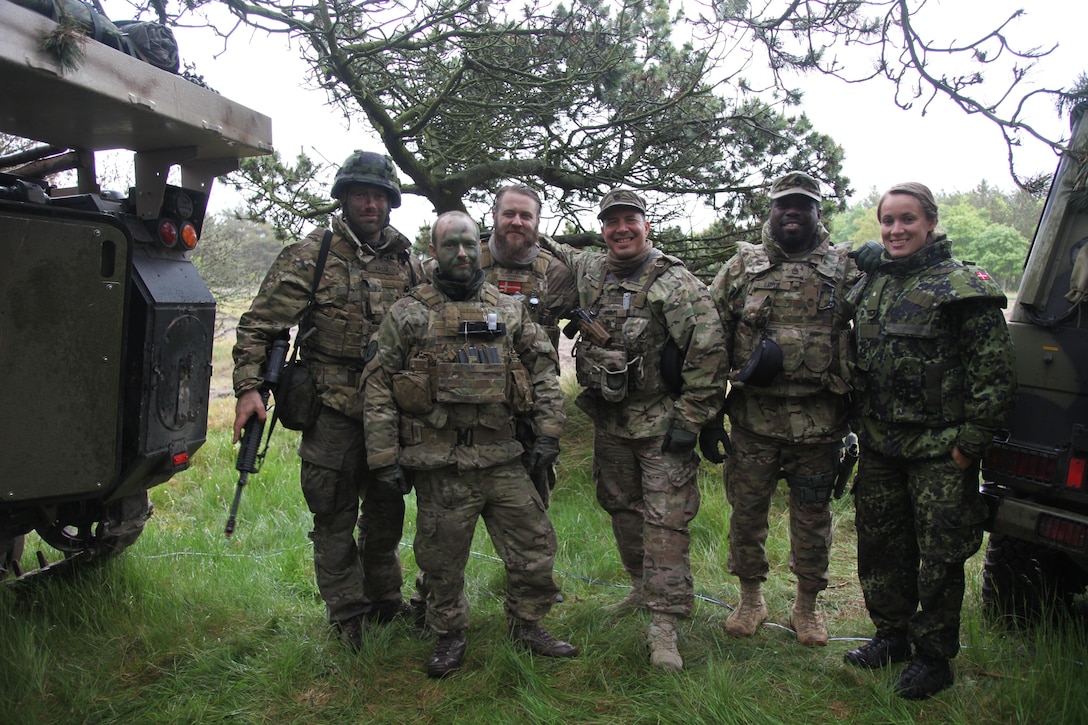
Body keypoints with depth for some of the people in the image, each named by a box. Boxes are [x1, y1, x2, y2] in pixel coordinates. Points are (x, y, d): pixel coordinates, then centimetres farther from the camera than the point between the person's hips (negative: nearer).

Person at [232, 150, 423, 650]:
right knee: (335, 516, 5)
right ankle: (347, 617, 21)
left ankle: (385, 603, 35)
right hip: (333, 409, -4)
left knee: (387, 511, 16)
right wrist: (249, 387, -18)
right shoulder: (309, 256, -4)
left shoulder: (407, 261, 9)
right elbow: (260, 324, -7)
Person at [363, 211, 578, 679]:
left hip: (501, 458, 3)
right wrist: (383, 457, -6)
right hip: (438, 465, -2)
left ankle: (528, 626, 28)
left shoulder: (508, 310, 9)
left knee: (534, 543, 7)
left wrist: (548, 430, 3)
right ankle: (449, 636, 30)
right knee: (442, 556, 9)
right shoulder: (408, 315, 0)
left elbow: (544, 368, 12)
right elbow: (378, 386, -1)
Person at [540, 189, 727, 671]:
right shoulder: (591, 271, 6)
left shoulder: (676, 284, -13)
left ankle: (664, 624, -3)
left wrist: (688, 420, -17)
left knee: (665, 520, -7)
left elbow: (707, 351, -17)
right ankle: (644, 587, 36)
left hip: (660, 424, -7)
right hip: (609, 420, 7)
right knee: (621, 507, 17)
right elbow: (565, 257, 30)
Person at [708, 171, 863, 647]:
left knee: (812, 514, 10)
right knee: (746, 509, 8)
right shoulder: (743, 266, 6)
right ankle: (751, 599, 27)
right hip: (753, 416, 1)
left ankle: (807, 606, 28)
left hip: (819, 419, 0)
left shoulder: (846, 269, 6)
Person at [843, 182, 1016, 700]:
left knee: (939, 555, 5)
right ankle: (891, 635, 33)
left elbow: (996, 375, -11)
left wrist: (970, 442, -14)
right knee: (879, 545, 15)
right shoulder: (870, 286, 11)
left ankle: (933, 657, 20)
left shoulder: (962, 286, -9)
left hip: (940, 451, -6)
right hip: (879, 446, 6)